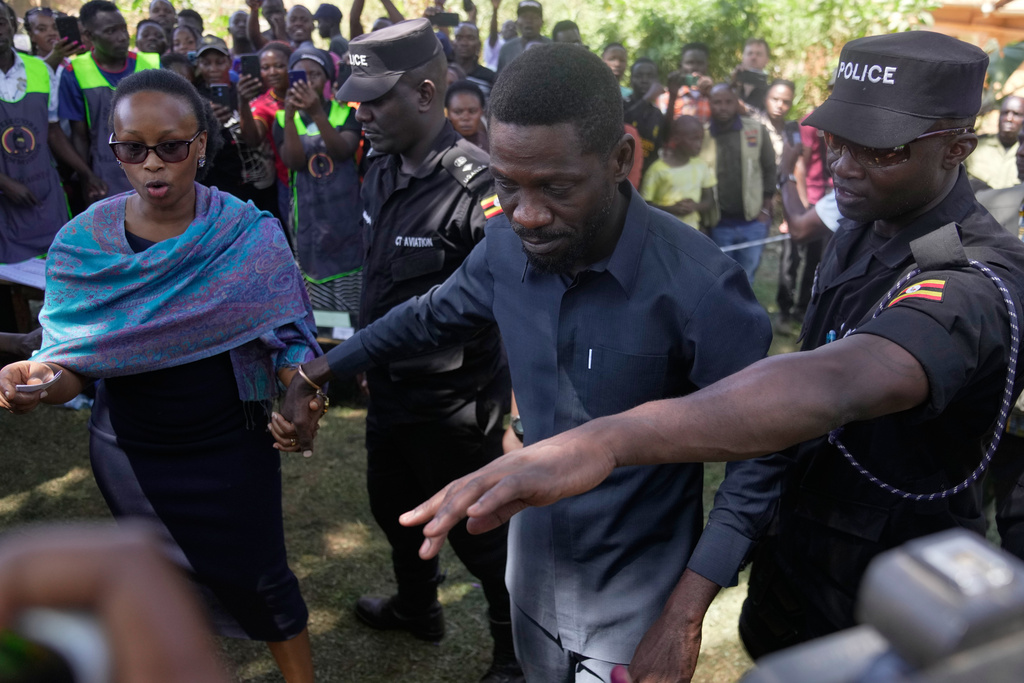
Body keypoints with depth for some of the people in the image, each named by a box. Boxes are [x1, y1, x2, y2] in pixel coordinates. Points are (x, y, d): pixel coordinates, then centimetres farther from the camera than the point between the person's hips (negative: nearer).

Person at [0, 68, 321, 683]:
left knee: (256, 576, 10)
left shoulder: (250, 236, -12)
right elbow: (74, 364, -4)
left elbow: (286, 338, -9)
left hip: (233, 447, -2)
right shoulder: (82, 243, -8)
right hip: (129, 453, 2)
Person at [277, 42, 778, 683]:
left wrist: (692, 603, -26)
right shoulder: (506, 246, -11)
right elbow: (432, 315, 9)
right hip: (533, 564, 5)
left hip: (635, 600, -5)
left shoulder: (697, 283, -27)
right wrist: (324, 368, 13)